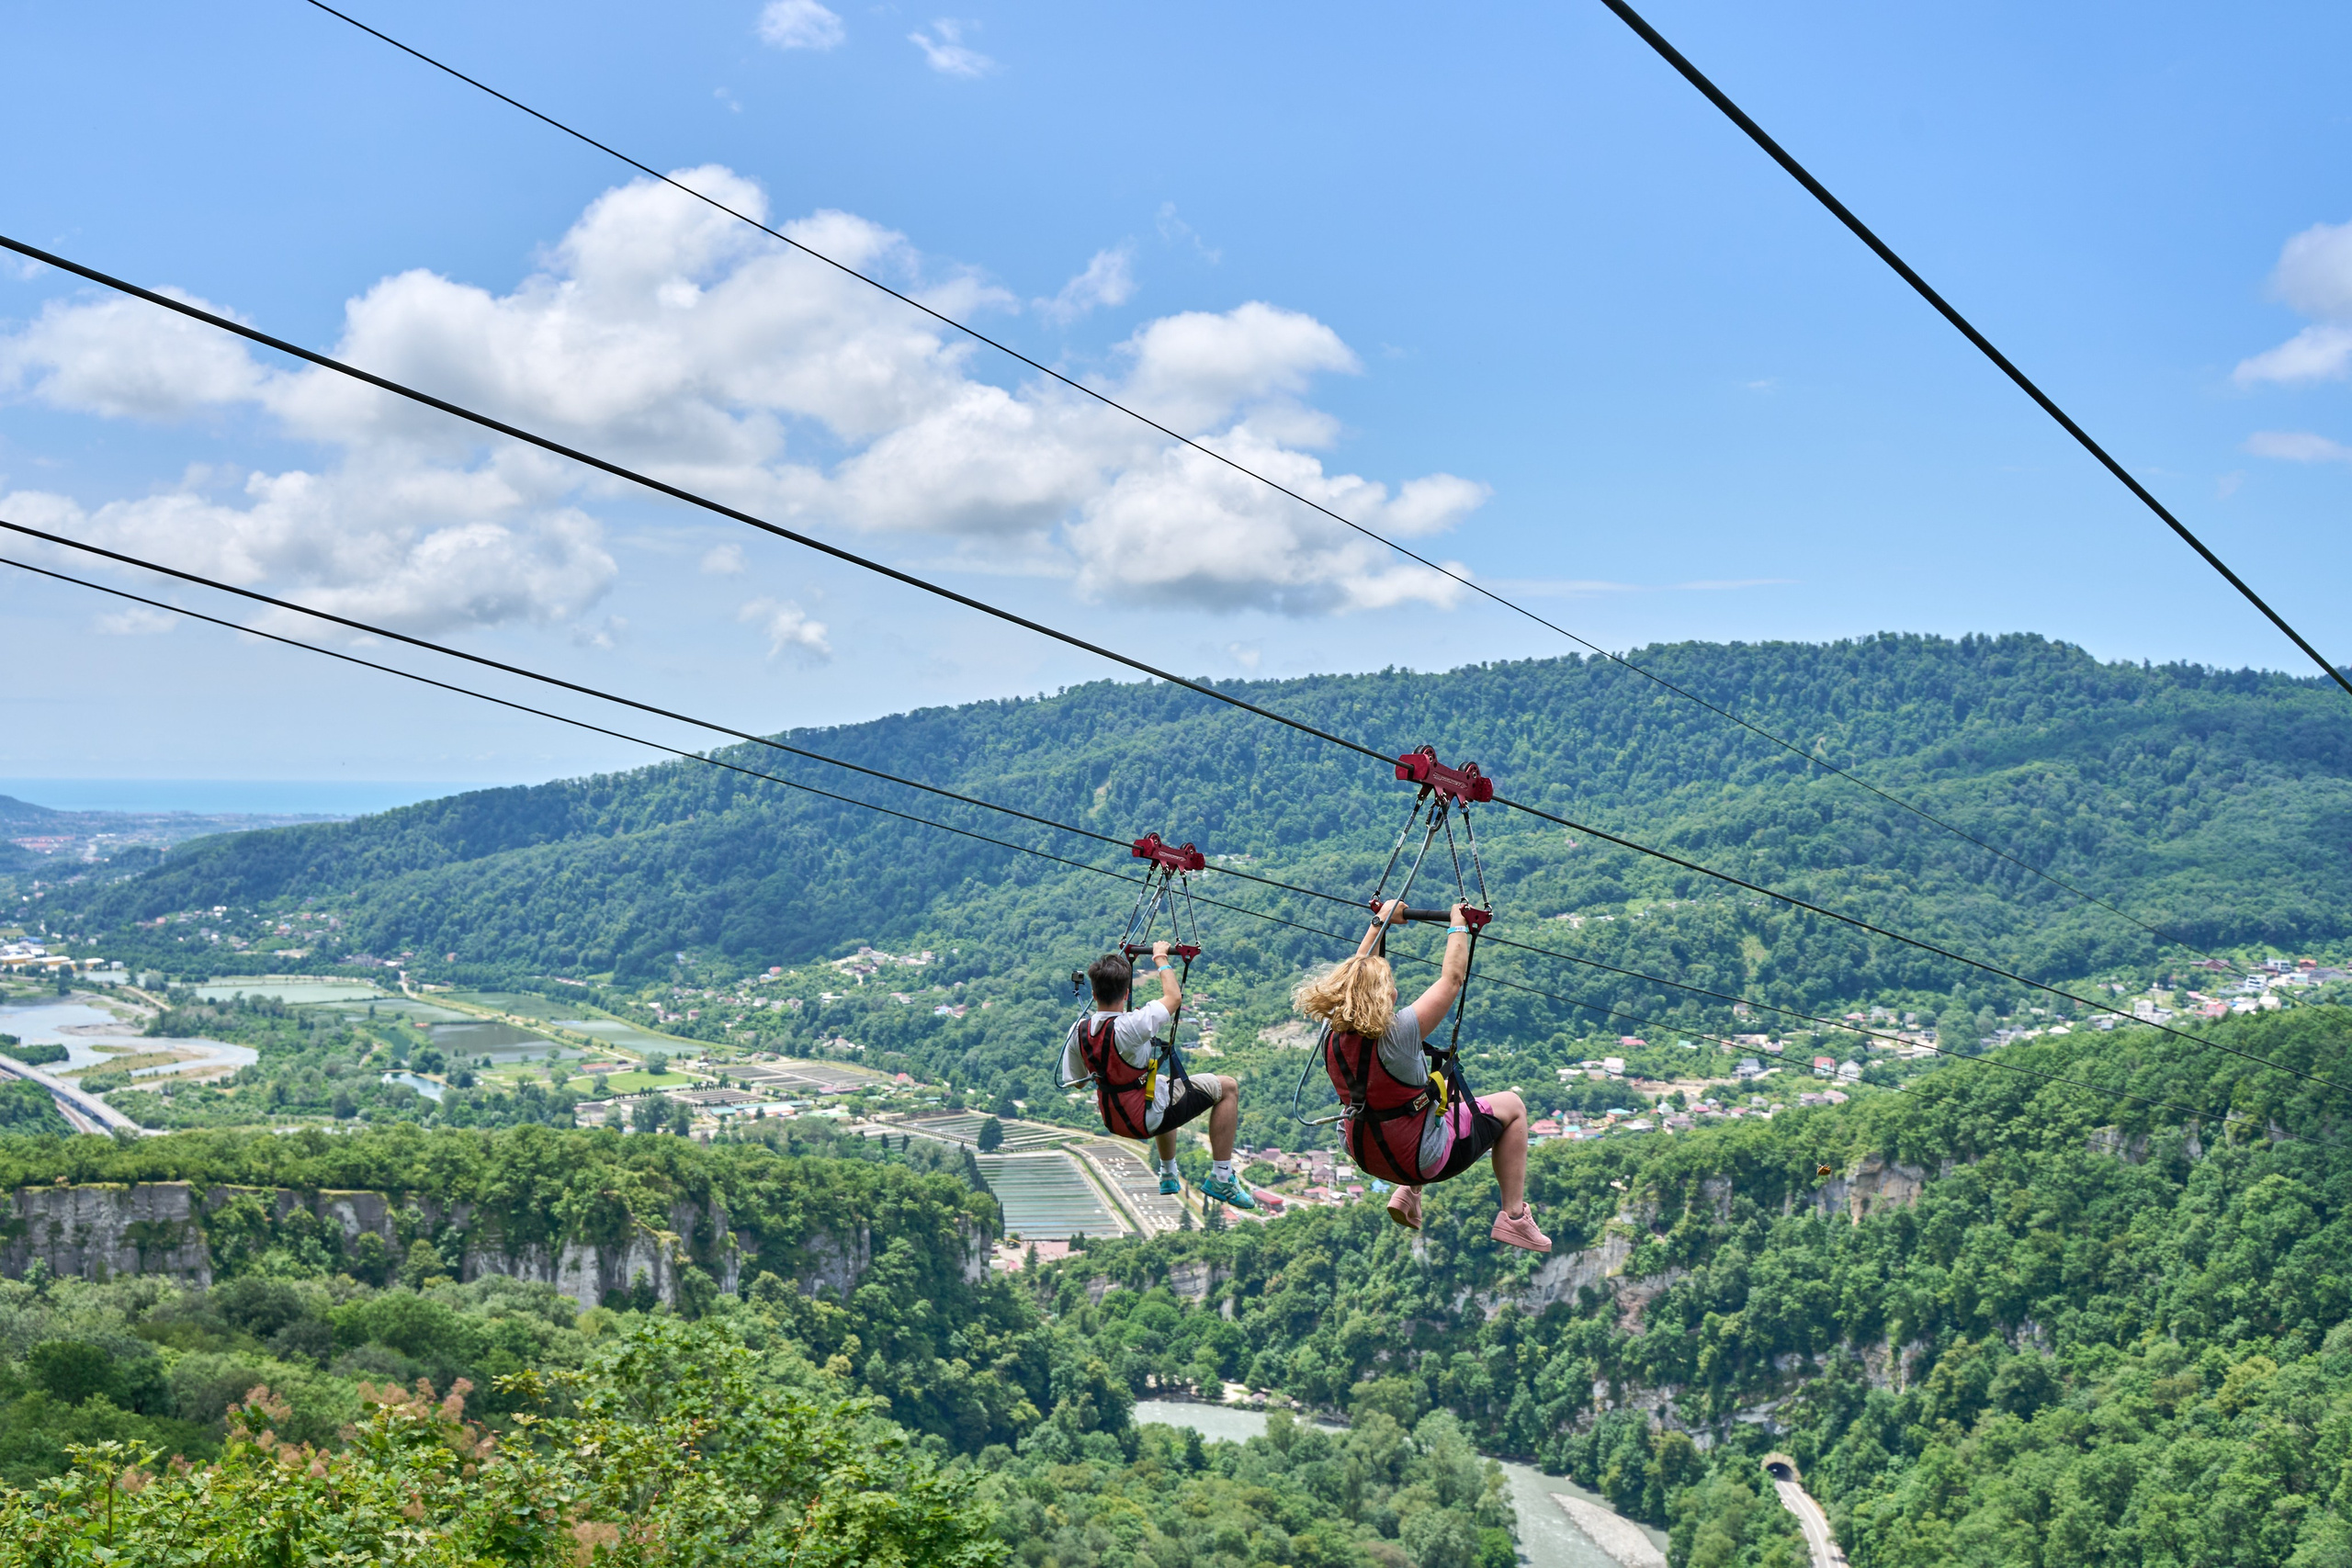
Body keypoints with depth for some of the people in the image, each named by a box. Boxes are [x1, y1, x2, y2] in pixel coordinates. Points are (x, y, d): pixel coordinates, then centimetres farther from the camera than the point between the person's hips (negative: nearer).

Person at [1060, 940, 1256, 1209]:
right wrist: (1161, 958, 0)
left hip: (1112, 1119, 7)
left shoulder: (1078, 1031, -12)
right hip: (1147, 1119, -7)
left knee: (1163, 1082, 39)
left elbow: (1073, 1082, 2)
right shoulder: (1130, 1027, -31)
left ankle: (1169, 1176, 45)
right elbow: (1174, 997, -15)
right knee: (1227, 1088, 6)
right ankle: (1222, 1179, 5)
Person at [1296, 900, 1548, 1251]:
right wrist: (1459, 924, -9)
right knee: (1512, 1107, 14)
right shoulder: (1396, 1034, -31)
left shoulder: (1331, 1034, -13)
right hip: (1422, 1161, -7)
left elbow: (1355, 974, 5)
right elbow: (1452, 979, -22)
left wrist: (1380, 922, 14)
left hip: (1366, 1156, 7)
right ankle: (1514, 1218, 16)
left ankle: (1408, 1194, 27)